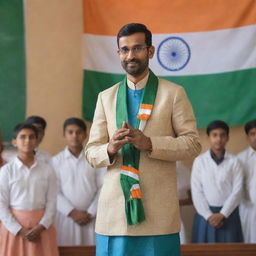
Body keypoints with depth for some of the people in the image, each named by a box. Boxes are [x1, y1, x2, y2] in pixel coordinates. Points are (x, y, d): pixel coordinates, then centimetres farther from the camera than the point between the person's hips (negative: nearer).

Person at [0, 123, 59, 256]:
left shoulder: (47, 169, 4)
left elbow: (52, 202, 2)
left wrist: (41, 227, -11)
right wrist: (19, 230, -11)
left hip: (42, 227, 1)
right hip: (14, 226, -1)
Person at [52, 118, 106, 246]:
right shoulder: (56, 161, 1)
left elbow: (102, 188, 1)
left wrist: (90, 213, -5)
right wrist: (72, 212, -9)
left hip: (91, 217, 0)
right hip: (65, 216, 0)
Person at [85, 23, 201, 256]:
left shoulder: (174, 93, 5)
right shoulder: (106, 97, 14)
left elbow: (192, 143, -1)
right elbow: (91, 152, 10)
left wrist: (150, 143, -16)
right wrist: (110, 149, -14)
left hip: (159, 210, -2)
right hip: (115, 208, 3)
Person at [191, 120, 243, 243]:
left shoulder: (233, 161, 2)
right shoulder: (199, 161, 2)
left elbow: (237, 190, -2)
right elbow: (196, 191, -1)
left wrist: (222, 214, -10)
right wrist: (208, 215, -9)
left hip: (229, 213, 0)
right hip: (205, 212, 0)